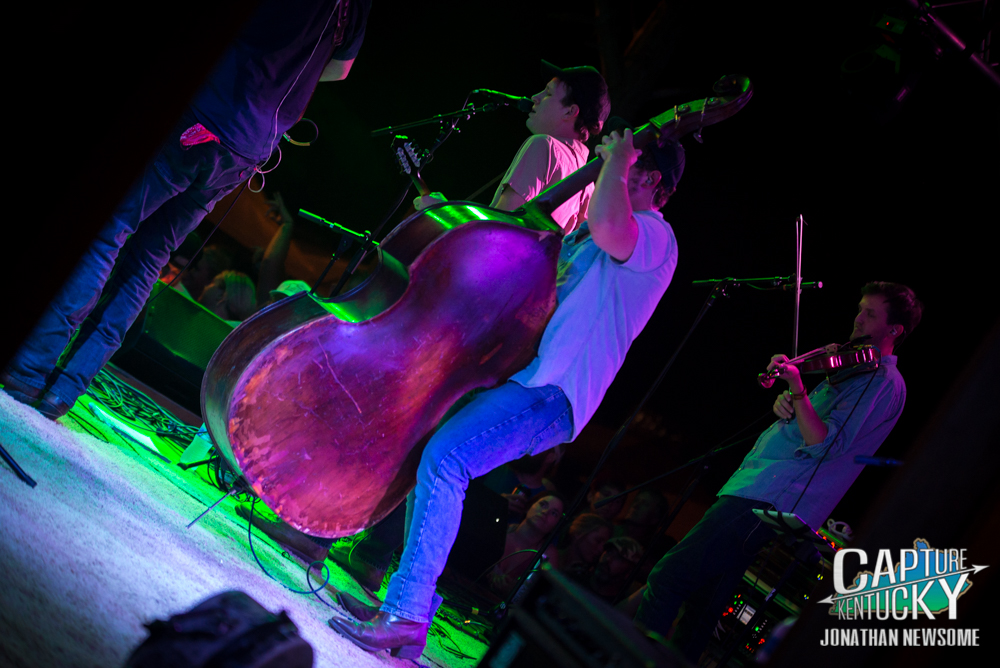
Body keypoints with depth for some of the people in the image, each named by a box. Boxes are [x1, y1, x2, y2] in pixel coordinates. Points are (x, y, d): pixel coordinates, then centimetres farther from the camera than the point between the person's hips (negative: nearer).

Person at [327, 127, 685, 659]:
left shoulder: (654, 235, -5)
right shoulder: (581, 237, 26)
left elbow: (608, 227, -30)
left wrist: (617, 159, -13)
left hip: (549, 391, -10)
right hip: (517, 375, 10)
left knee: (444, 457, -26)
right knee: (429, 450, 10)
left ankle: (405, 616, -26)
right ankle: (412, 593, 15)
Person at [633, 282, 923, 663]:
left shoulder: (884, 381, -7)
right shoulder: (852, 369, 23)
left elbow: (823, 444, -18)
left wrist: (798, 390, -29)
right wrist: (784, 402, 2)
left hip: (768, 502, -10)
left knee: (667, 580, -17)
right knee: (701, 606, 11)